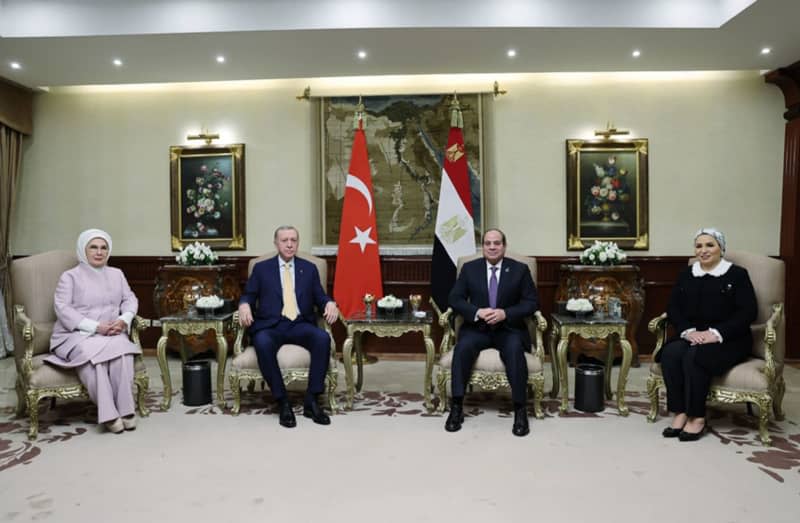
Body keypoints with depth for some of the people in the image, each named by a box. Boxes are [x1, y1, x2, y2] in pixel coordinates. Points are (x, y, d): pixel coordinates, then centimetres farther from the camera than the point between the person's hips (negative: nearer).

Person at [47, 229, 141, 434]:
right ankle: (108, 413, -31)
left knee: (122, 349, -32)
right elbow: (63, 309, -8)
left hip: (112, 334, 3)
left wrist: (124, 319, -11)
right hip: (76, 335, -3)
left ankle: (125, 409, -29)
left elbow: (130, 299, 12)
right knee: (91, 354, -37)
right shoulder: (70, 276, 5)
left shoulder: (116, 274, 19)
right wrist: (95, 327, -19)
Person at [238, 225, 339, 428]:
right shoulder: (261, 268, 14)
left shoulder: (309, 268, 17)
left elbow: (319, 297, 13)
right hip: (270, 326, -1)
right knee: (263, 343, -36)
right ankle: (283, 402, -23)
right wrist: (244, 305, -12)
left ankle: (311, 401, -22)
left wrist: (330, 303, -10)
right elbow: (248, 295, 12)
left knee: (323, 338, -31)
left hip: (300, 325, 1)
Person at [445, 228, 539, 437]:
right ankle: (457, 406, -24)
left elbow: (532, 302, -1)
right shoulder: (469, 268, 6)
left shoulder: (520, 269, 4)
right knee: (462, 348, -30)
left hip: (509, 328, -1)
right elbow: (455, 299, 1)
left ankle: (520, 409, -24)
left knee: (515, 350, -34)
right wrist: (478, 312, -18)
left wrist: (505, 313, -17)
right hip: (477, 327, 1)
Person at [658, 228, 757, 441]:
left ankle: (697, 416, -19)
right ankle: (680, 413, -21)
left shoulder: (737, 274, 1)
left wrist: (716, 333, -19)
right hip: (693, 336, 4)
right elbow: (673, 308, 7)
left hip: (728, 340, -4)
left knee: (694, 357, -32)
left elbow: (747, 312, -8)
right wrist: (687, 331, -12)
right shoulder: (686, 274, 14)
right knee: (670, 353, -27)